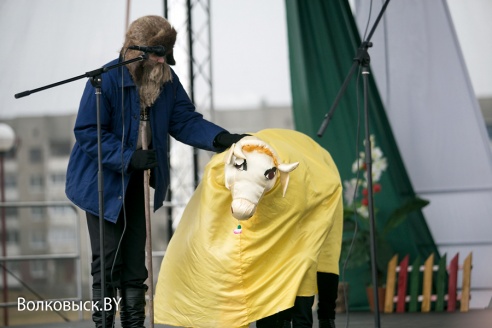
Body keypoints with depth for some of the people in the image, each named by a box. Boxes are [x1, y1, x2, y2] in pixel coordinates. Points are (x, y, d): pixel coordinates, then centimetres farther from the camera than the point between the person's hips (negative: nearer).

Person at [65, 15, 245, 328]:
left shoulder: (168, 80, -4)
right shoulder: (107, 80, -23)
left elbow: (185, 120, -4)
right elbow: (87, 132, -22)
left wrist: (221, 138, -21)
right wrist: (128, 157, -30)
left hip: (139, 184, 6)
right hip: (103, 184, -6)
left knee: (135, 261, 14)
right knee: (108, 260, -3)